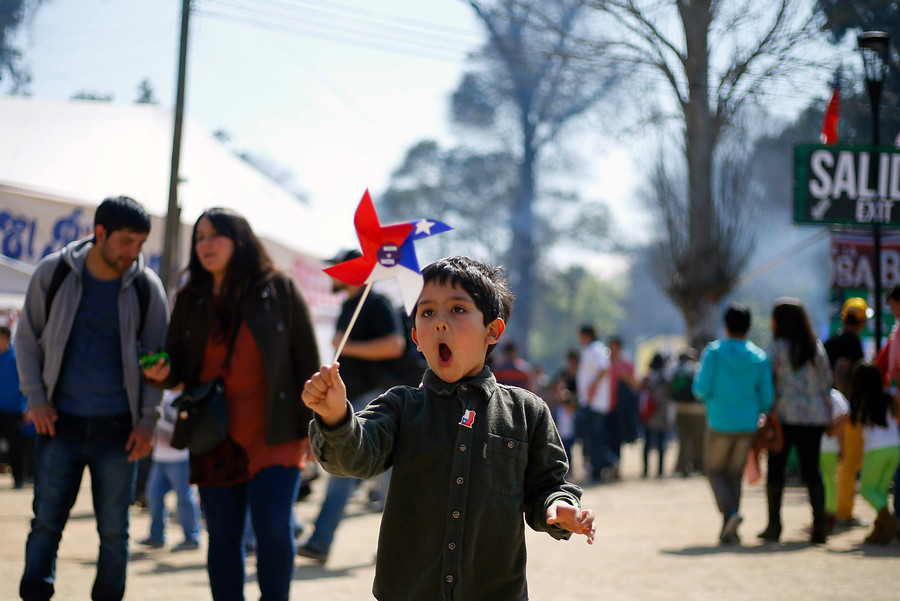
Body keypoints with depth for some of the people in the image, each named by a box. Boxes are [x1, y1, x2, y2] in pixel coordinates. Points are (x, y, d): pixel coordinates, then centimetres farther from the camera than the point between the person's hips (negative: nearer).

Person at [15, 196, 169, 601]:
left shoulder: (146, 286, -2)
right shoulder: (53, 272, -3)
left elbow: (156, 356, 6)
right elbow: (27, 337, 6)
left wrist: (148, 420, -2)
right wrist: (36, 399, -2)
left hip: (118, 428, 1)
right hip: (60, 422, 0)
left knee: (114, 530, 5)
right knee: (46, 522, -1)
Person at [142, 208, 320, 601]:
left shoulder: (278, 290, 1)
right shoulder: (190, 300, 10)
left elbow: (307, 362, 2)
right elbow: (179, 368, 11)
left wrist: (309, 428, -3)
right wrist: (161, 374, -13)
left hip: (273, 435, -3)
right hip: (216, 439, 4)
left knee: (273, 525, -14)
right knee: (222, 537, 5)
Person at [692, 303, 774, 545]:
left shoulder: (714, 352, -9)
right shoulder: (759, 357, 0)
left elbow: (701, 389, -12)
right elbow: (767, 397, 1)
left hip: (720, 423, -3)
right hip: (747, 425, 3)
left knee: (715, 470, 12)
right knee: (735, 474, 12)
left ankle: (730, 512, -12)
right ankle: (728, 531, 8)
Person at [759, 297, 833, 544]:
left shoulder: (776, 347, -4)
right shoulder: (816, 347, 8)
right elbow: (826, 380, 9)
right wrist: (828, 414, 15)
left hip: (785, 415, -4)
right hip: (814, 416, 4)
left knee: (776, 468, 5)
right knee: (811, 469, 5)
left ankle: (774, 524, 4)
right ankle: (819, 522, -7)